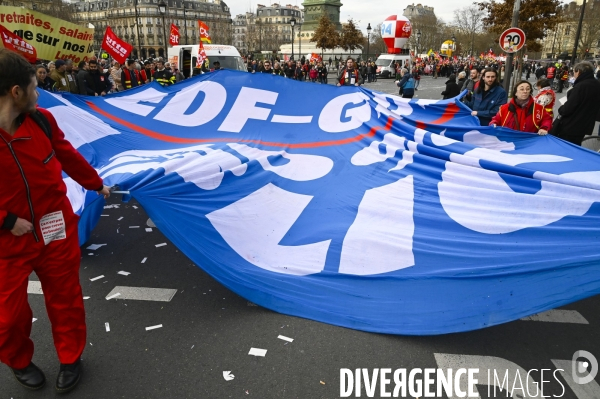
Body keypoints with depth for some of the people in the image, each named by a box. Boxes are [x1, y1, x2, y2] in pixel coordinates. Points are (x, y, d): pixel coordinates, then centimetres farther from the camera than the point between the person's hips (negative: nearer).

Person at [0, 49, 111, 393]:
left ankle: (71, 357, 37)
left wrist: (97, 184, 21)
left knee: (65, 297, 15)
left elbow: (69, 157, 10)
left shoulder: (42, 120, -6)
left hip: (56, 229, 3)